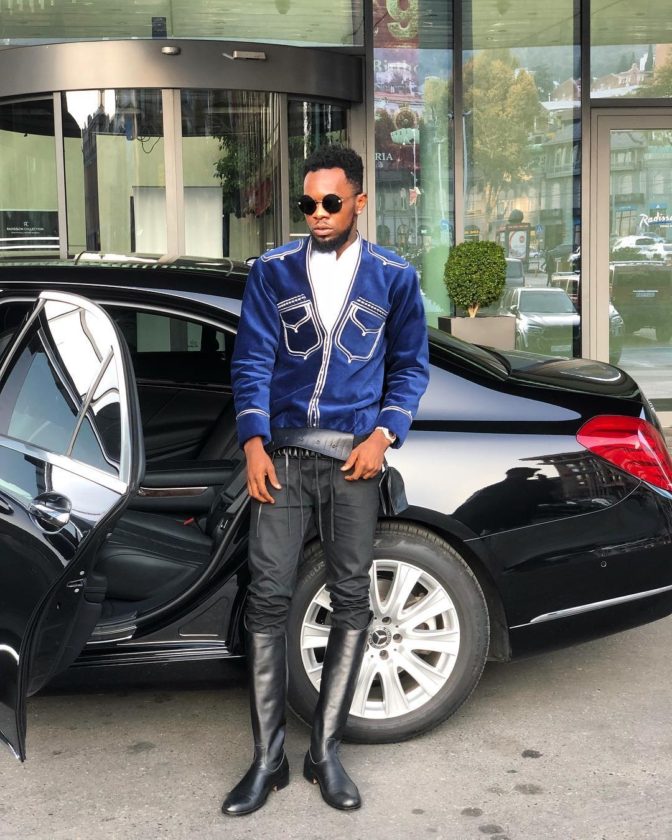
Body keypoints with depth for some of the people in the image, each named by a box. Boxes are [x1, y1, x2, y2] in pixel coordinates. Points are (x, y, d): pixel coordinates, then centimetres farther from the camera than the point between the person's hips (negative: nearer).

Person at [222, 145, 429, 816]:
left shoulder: (393, 277, 6)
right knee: (267, 598, -4)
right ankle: (268, 760, 6)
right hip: (282, 455, 0)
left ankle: (325, 753, 15)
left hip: (353, 457, 0)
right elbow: (252, 359, 3)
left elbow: (410, 366, 9)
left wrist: (383, 435, -5)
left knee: (351, 601, 2)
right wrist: (253, 442, -8)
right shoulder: (273, 270, 6)